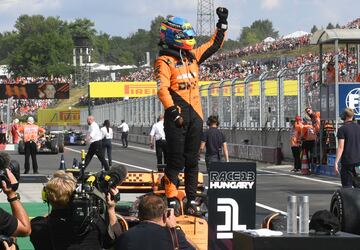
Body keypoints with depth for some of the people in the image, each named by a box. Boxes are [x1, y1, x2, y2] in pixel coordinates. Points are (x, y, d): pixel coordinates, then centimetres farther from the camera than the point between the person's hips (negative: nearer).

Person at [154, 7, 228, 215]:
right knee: (176, 160, -6)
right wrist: (172, 111, -25)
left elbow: (214, 45, 27)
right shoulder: (164, 61, -5)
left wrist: (223, 23, 22)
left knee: (192, 160, 8)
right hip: (177, 118, -6)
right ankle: (172, 200, -3)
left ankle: (192, 200, 13)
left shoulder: (192, 56, 16)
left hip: (195, 116, 6)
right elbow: (162, 88, -16)